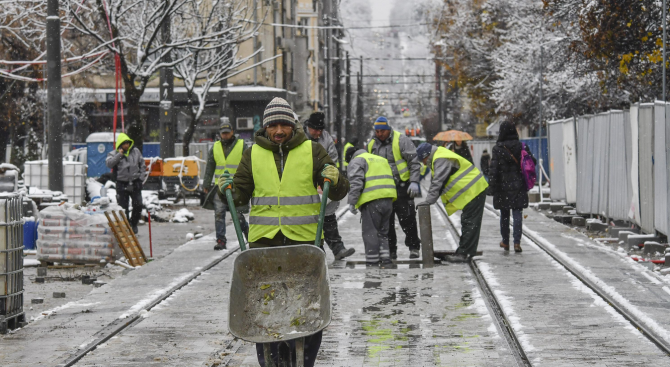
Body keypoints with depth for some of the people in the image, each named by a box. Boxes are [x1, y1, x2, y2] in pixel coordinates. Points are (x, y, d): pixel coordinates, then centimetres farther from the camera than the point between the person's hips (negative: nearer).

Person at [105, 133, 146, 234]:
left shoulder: (136, 151, 5)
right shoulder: (114, 154, -3)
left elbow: (142, 165, 13)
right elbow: (108, 164, -20)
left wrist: (141, 177, 5)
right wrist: (119, 155, -22)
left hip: (135, 183, 2)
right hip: (122, 183, -2)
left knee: (138, 205, 0)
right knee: (123, 207, 1)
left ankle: (134, 224, 19)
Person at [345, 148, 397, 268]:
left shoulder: (356, 161, 4)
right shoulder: (382, 160, 29)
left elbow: (356, 183, -11)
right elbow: (390, 180, 29)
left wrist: (352, 202, -10)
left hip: (371, 200, -7)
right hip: (388, 199, 7)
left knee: (370, 232, -1)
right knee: (383, 232, 16)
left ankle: (372, 263, -2)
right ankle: (386, 261, 10)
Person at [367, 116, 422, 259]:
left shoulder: (401, 140, -5)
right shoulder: (371, 145, 12)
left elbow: (414, 162, -8)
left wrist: (414, 182, -17)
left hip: (402, 188, -5)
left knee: (407, 219, -5)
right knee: (386, 222, 4)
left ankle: (414, 247, 6)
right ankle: (391, 250, 12)